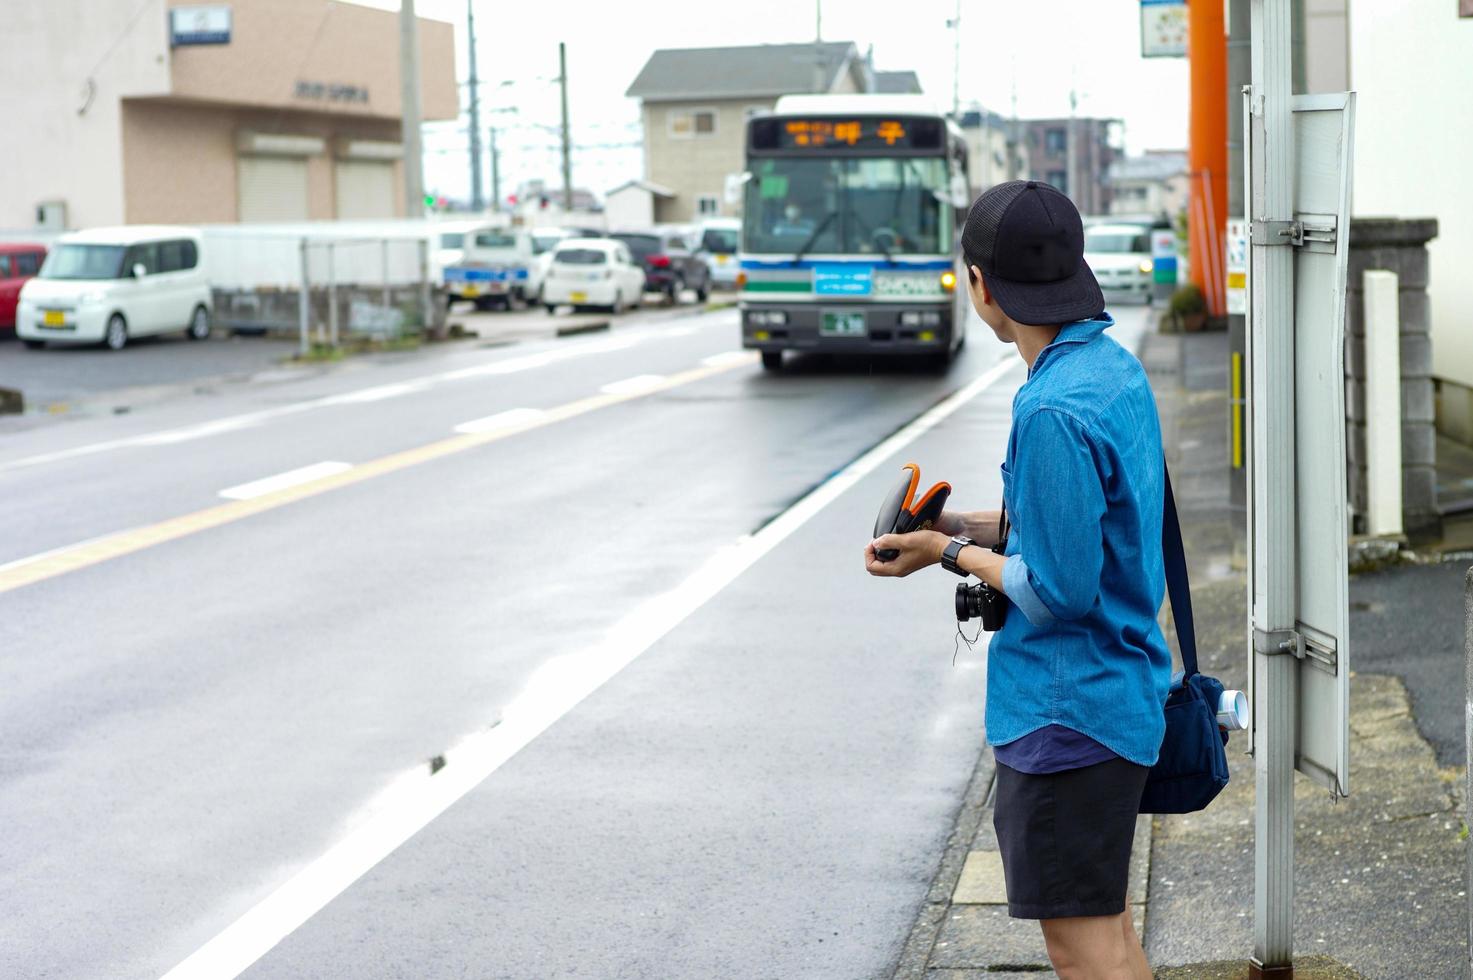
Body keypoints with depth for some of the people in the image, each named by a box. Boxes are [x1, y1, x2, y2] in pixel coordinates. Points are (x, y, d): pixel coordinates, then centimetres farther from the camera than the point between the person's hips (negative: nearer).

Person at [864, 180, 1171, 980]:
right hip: (1123, 694, 10)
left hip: (1069, 709, -10)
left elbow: (1059, 591, -23)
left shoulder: (1054, 412, -24)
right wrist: (975, 525, 8)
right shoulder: (1117, 370, 6)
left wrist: (951, 552, -9)